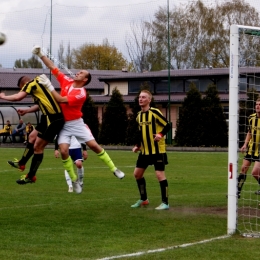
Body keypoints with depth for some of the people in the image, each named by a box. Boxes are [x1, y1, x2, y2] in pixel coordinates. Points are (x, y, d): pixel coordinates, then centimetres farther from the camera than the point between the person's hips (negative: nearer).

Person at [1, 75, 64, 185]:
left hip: (53, 119, -10)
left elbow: (18, 97, -20)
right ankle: (21, 163, 39)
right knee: (32, 137, 23)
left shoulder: (31, 83, -11)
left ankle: (31, 176, 10)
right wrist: (26, 111, 30)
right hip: (49, 117, 10)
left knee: (37, 147, -1)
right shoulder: (38, 84, 18)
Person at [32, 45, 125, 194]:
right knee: (64, 150, -14)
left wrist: (49, 86, -27)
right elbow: (52, 67, 3)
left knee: (94, 145, -8)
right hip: (63, 124, 3)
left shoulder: (81, 93, -17)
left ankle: (114, 169, 7)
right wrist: (40, 55, -6)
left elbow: (61, 100, -26)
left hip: (76, 123, -3)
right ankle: (74, 180, -2)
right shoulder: (67, 81, 0)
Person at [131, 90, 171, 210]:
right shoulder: (139, 115, 10)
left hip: (157, 150, -8)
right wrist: (138, 145, 13)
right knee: (137, 173, 10)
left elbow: (167, 125, -13)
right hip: (145, 150, 8)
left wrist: (160, 134, -30)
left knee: (159, 174, -9)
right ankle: (143, 199, 25)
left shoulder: (155, 112, -13)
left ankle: (165, 203, -2)